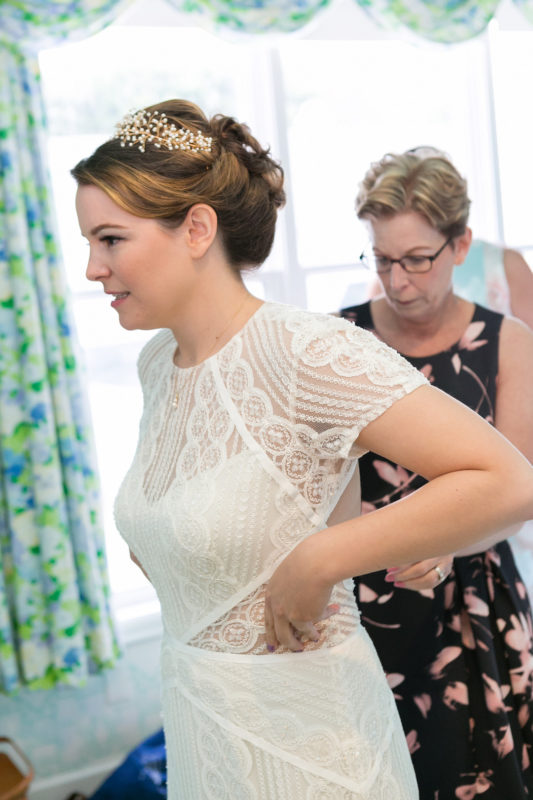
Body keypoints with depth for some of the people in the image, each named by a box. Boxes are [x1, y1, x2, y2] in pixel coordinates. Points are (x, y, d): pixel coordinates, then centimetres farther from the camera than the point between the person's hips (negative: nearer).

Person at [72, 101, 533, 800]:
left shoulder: (307, 351, -24)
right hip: (195, 711, 7)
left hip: (299, 723, -7)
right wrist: (155, 535, 4)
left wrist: (316, 562, -25)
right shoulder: (156, 361, 0)